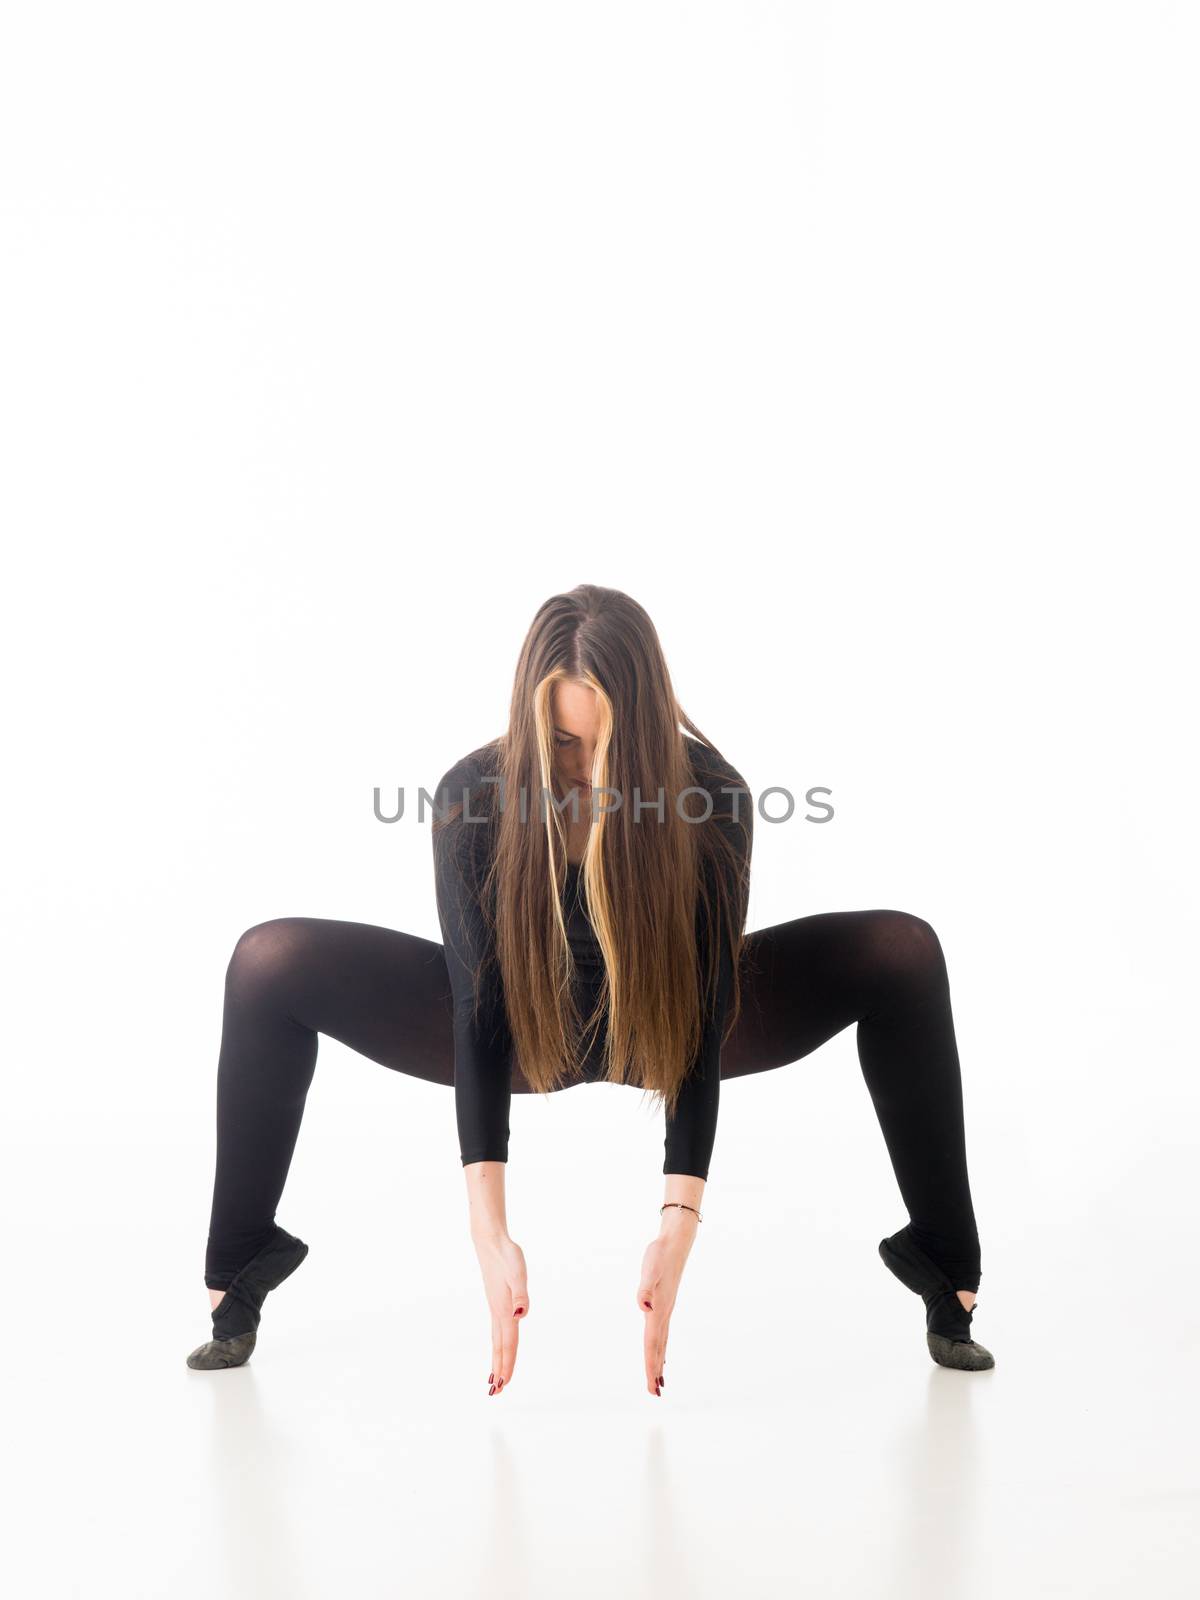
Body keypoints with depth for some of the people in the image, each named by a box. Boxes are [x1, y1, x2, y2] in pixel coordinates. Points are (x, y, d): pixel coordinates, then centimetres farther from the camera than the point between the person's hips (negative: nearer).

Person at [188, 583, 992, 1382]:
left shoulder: (712, 797, -28)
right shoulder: (474, 797, -28)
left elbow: (702, 1019, -29)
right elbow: (480, 1015, -29)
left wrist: (679, 1221, -37)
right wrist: (490, 1232, -36)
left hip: (662, 1016, 0)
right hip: (528, 1024, 0)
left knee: (904, 953, -22)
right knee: (272, 962, -23)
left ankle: (945, 1277, -5)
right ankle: (239, 1282, -5)